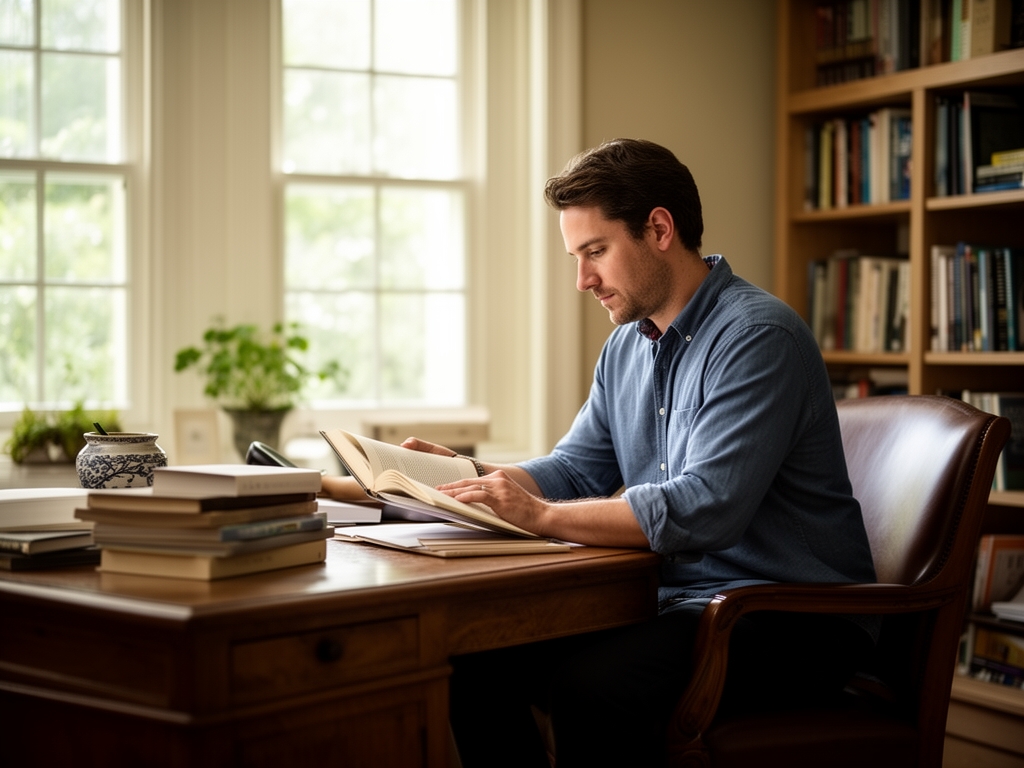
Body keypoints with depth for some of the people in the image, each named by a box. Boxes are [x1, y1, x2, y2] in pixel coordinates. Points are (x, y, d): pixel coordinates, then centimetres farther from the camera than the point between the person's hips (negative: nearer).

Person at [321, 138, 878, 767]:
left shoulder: (758, 337, -17)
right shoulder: (627, 346, 12)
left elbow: (704, 511, -27)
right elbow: (577, 469, 17)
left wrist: (542, 516, -24)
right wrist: (465, 474, 1)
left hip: (792, 619, -8)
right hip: (676, 597, 8)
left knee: (594, 684, -31)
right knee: (476, 656, -9)